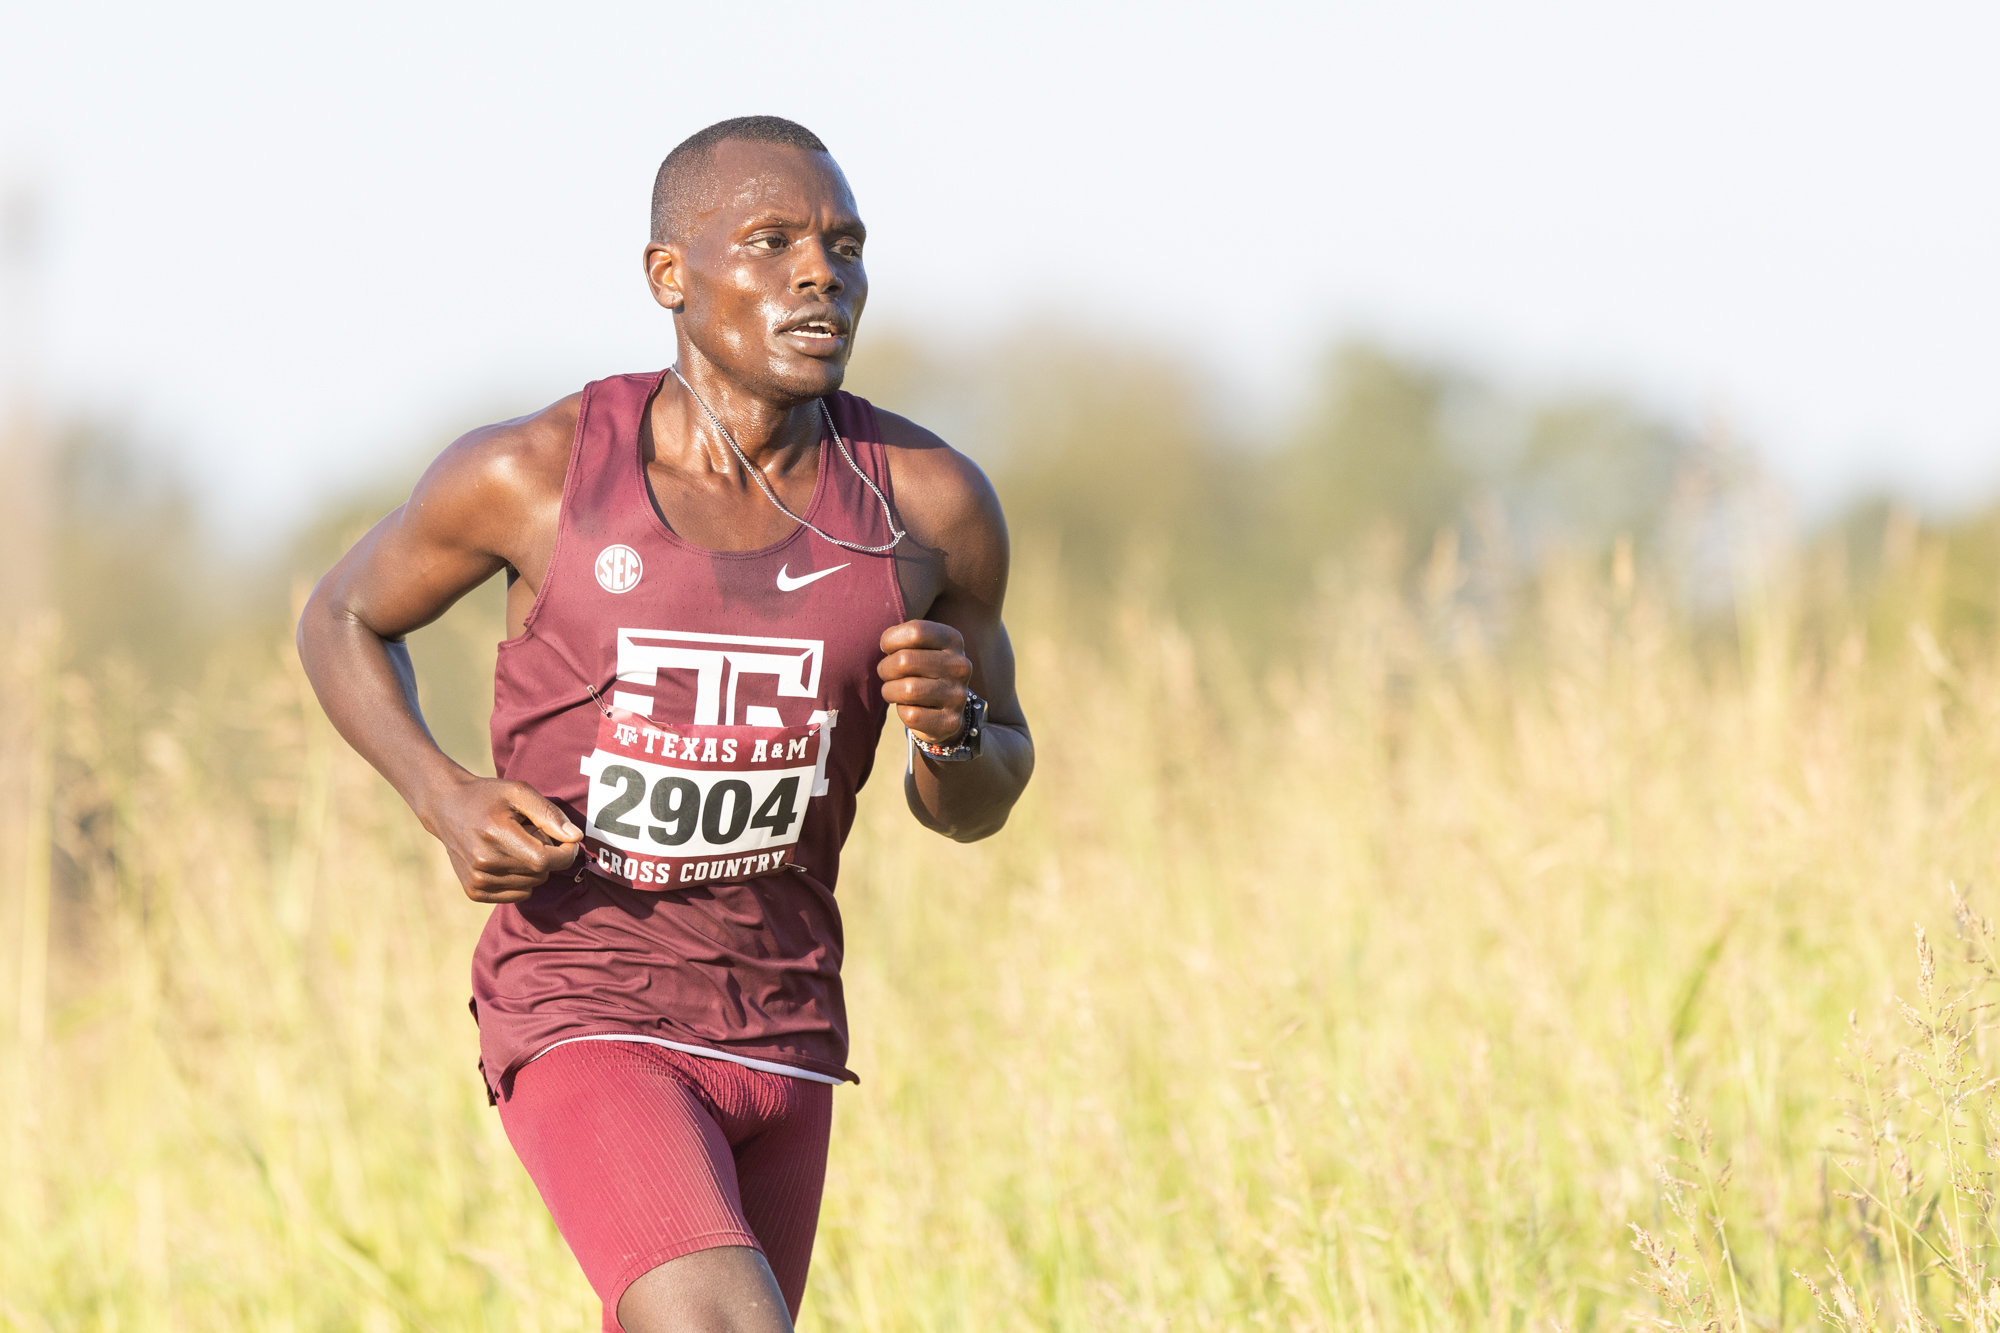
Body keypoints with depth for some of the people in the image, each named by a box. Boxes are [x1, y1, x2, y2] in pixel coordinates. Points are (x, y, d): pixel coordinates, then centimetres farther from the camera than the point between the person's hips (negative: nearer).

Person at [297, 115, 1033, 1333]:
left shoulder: (931, 503, -5)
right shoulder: (533, 474, -11)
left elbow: (977, 808, 9)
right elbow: (343, 619, 9)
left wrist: (952, 724, -16)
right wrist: (444, 799, -10)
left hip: (781, 1036, 5)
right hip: (580, 1024, -4)